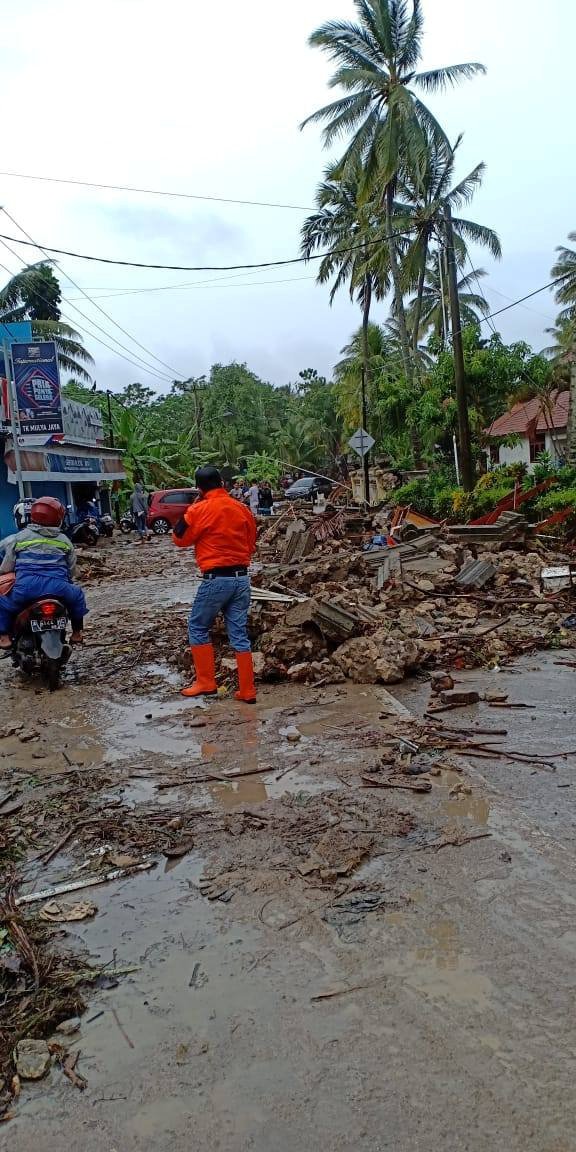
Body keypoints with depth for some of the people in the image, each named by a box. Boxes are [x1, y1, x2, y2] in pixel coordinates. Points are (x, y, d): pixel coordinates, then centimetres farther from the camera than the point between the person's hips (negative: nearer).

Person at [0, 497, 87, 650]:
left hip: (26, 589, -1)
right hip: (58, 589, 1)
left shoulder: (18, 538, 12)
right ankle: (77, 633, 30)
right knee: (77, 594, 33)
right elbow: (72, 570, 18)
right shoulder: (64, 540, 16)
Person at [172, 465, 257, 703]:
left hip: (216, 579, -5)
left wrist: (187, 512, 13)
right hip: (242, 578, 5)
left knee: (198, 628, 12)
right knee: (239, 634, 8)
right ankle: (247, 691, 9)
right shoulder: (242, 509, 6)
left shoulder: (199, 510, -9)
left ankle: (206, 683, 11)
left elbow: (180, 539, 5)